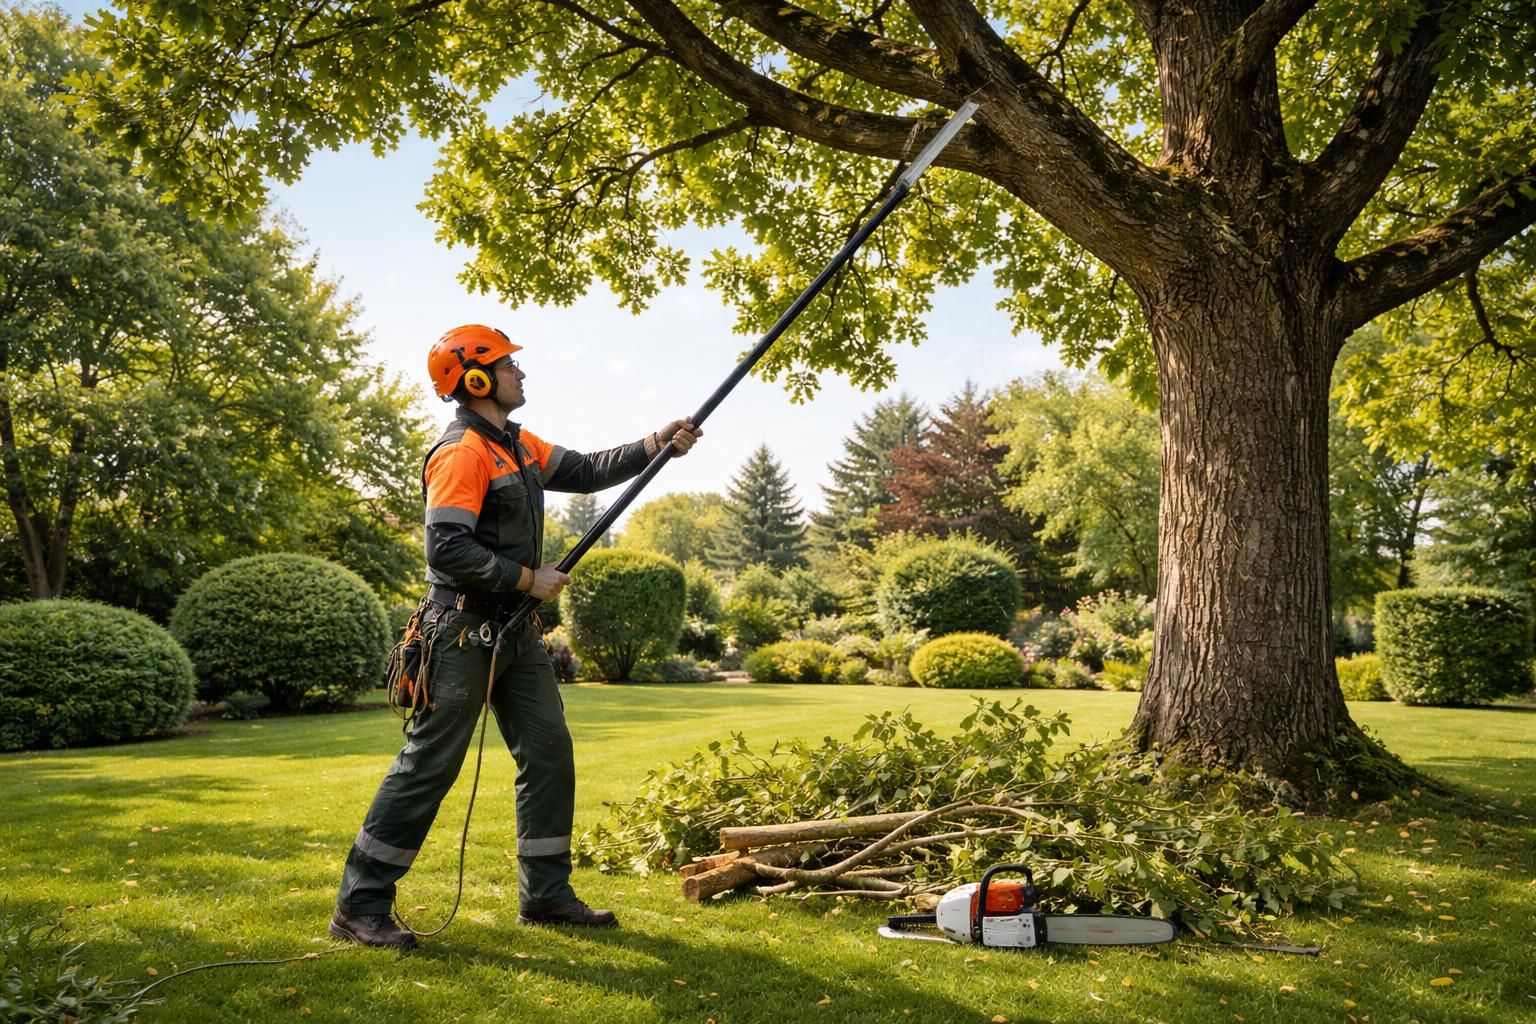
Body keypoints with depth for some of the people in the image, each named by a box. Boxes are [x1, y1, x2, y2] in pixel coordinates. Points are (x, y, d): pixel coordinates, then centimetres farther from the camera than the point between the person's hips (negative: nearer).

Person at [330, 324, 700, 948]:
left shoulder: (518, 446, 14)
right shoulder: (462, 454, -16)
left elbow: (586, 472, 16)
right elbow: (447, 550, -24)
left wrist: (654, 446, 5)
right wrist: (529, 579, -18)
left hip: (516, 633, 9)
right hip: (464, 632, -9)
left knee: (549, 751, 9)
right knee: (428, 766, -3)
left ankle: (546, 895, 19)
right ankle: (360, 907, 10)